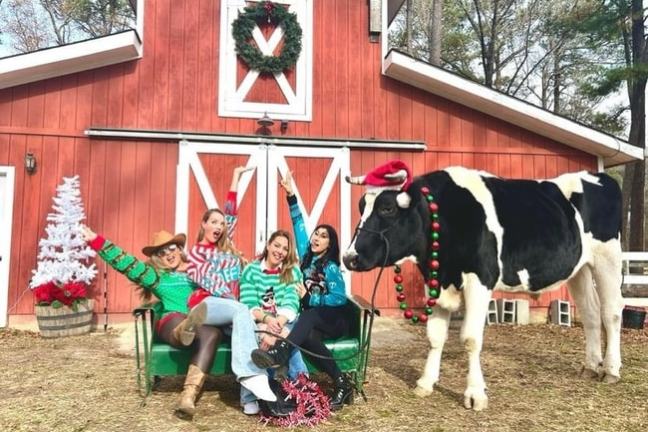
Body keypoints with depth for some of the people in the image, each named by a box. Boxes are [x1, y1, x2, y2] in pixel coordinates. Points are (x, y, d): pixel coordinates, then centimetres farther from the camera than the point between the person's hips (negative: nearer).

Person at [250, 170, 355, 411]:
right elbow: (299, 225, 6)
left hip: (336, 320, -3)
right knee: (306, 335, -34)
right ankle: (342, 384, -35)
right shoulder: (306, 258, 9)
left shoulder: (331, 268, -4)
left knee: (309, 315, -37)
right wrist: (291, 195, 1)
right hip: (314, 321, 4)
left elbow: (339, 299, -12)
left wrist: (308, 298, -11)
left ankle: (280, 352, -63)